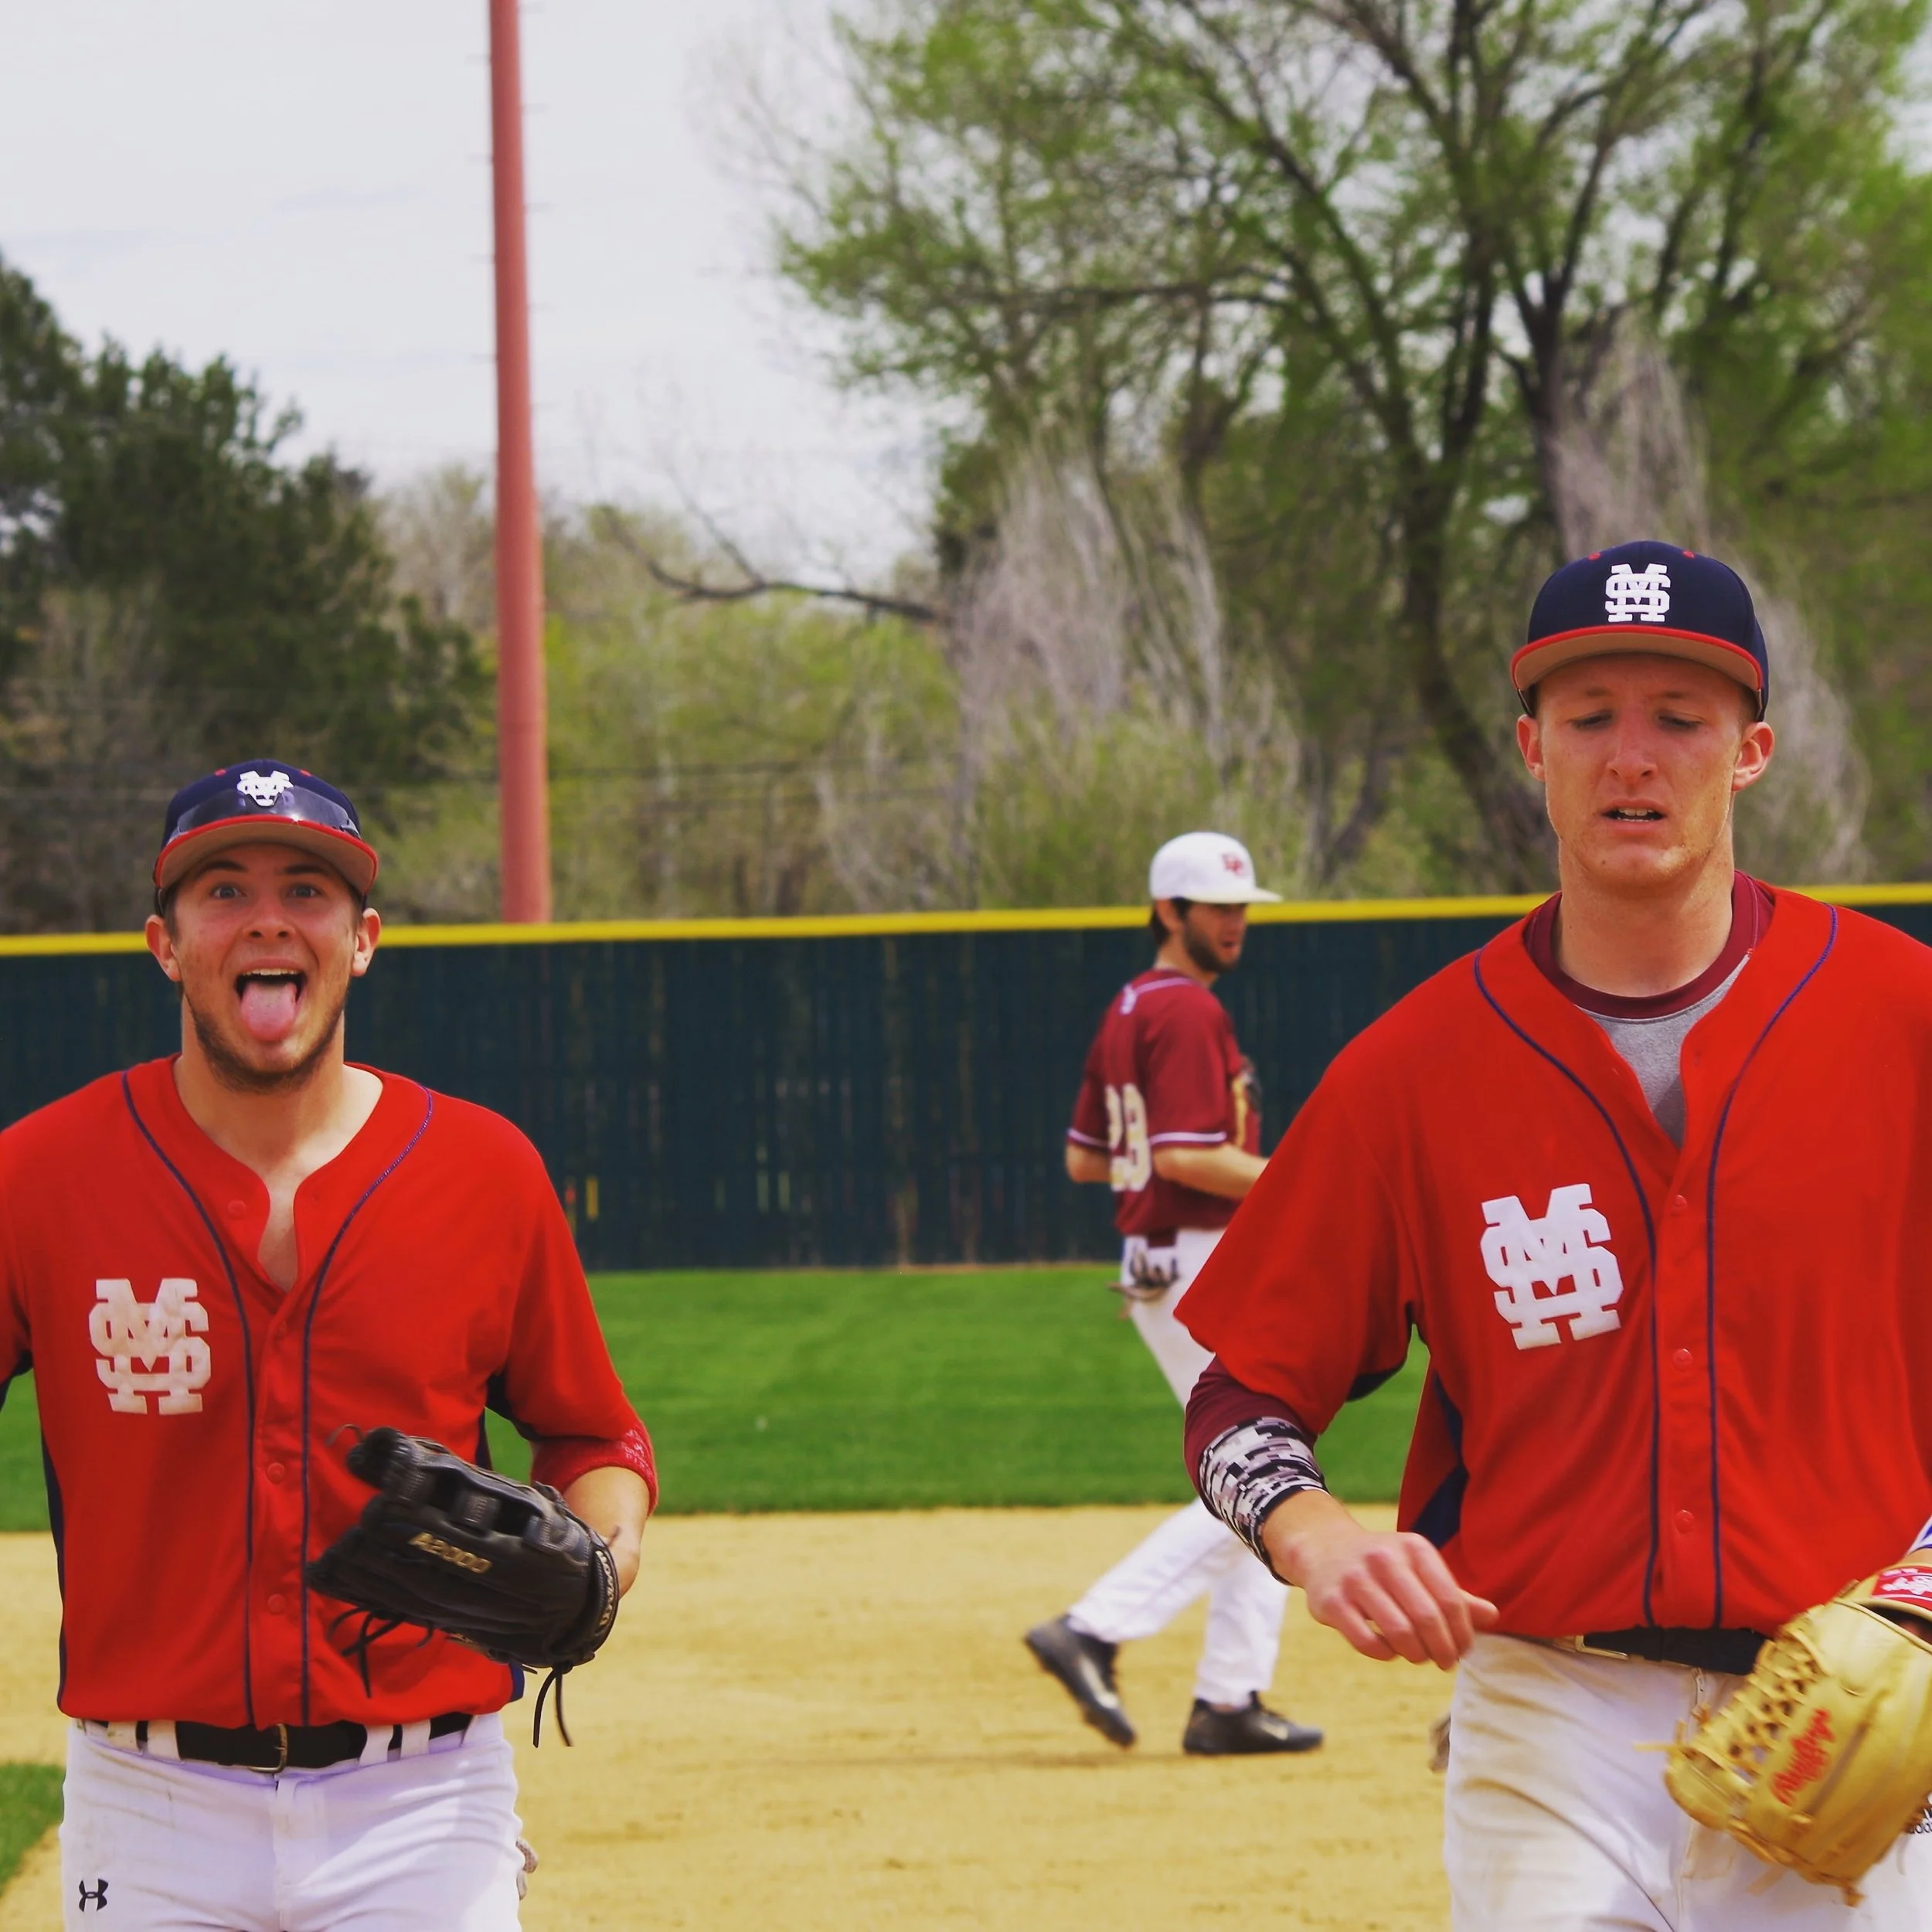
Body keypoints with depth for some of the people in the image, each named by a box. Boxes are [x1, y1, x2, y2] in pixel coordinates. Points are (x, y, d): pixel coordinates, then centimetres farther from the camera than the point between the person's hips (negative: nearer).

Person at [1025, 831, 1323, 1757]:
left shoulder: (1127, 1011, 15)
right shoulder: (1188, 1013, -15)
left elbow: (1084, 1159, 18)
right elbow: (1186, 1156, -24)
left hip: (1154, 1271, 10)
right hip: (1205, 1271, -10)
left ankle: (1231, 1701, 11)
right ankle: (1095, 1628, -13)